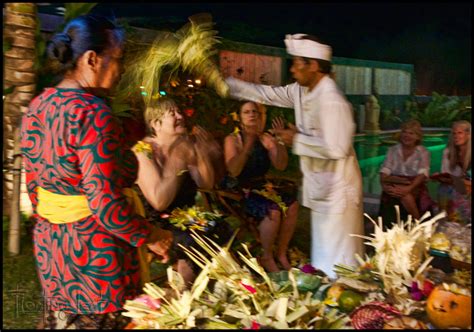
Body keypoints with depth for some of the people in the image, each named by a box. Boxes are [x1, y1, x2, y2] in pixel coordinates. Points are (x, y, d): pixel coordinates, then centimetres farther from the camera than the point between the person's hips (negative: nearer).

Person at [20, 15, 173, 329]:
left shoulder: (38, 106, 3)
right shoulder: (93, 114, -23)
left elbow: (33, 183, 11)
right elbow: (106, 205, -26)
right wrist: (151, 236, -12)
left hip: (49, 243, 8)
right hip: (95, 248, -8)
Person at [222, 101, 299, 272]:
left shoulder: (266, 138, 6)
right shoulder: (232, 139, -6)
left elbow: (281, 166, -1)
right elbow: (233, 170, -20)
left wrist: (279, 142, -15)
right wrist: (248, 144, -28)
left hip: (261, 185, 5)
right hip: (239, 190, -5)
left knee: (292, 204, -18)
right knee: (273, 210, -28)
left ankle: (281, 254, -2)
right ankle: (266, 258, -7)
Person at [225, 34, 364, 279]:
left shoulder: (331, 101, -23)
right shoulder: (300, 91, 4)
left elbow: (336, 148, -28)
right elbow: (264, 94, 11)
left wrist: (297, 140, -16)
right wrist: (223, 82, 9)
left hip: (337, 189, -9)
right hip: (321, 187, 9)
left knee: (337, 255, 0)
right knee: (323, 253, 20)